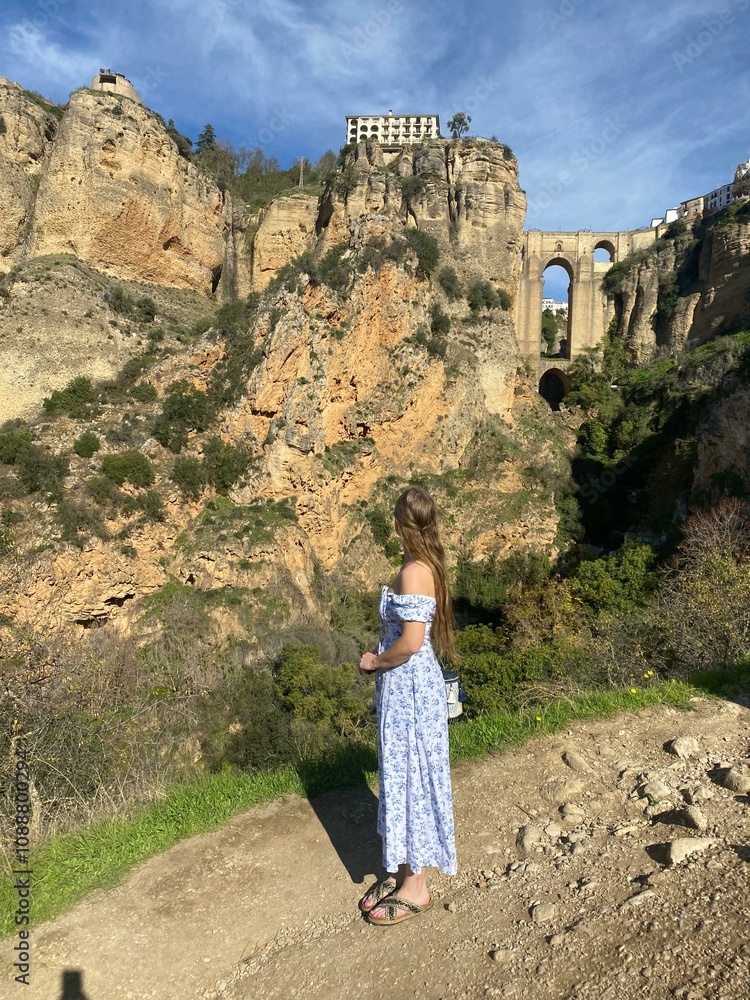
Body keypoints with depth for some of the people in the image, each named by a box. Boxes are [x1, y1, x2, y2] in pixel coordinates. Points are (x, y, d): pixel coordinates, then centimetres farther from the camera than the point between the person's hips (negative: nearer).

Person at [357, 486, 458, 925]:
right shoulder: (427, 565, 5)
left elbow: (410, 642, -27)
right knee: (403, 774, 19)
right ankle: (403, 869, 35)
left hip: (408, 685, -10)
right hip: (408, 682, 10)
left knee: (409, 776, 4)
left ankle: (415, 887, 21)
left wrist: (375, 661, -11)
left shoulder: (414, 572, -23)